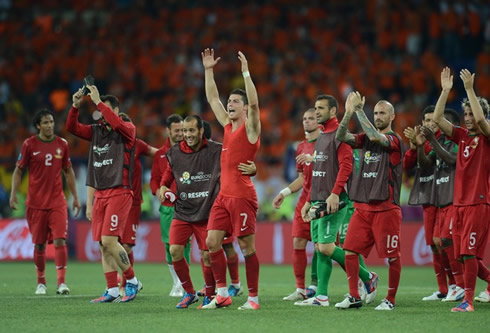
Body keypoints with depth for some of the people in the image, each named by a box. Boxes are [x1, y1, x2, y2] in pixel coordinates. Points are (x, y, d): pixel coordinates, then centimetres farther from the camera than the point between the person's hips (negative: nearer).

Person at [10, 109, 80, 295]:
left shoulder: (62, 144, 5)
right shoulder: (29, 145, -2)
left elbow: (68, 171, 14)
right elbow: (18, 170, 3)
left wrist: (75, 197, 12)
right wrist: (14, 194, -9)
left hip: (57, 201, 1)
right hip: (35, 202, -1)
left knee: (60, 240, -13)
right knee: (39, 244, 6)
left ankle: (61, 282, -14)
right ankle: (41, 283, 19)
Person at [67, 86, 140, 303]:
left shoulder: (128, 130, -3)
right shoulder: (96, 131, 14)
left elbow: (116, 124, -25)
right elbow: (72, 128, 7)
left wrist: (99, 102, -23)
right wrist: (75, 106, -9)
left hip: (119, 193, -7)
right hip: (100, 194, 7)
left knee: (109, 241, -15)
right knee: (102, 245, 3)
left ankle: (131, 280, 2)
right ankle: (112, 291, 7)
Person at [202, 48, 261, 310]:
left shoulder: (250, 127, -4)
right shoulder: (228, 126, 15)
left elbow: (254, 103, -21)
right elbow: (212, 98, 22)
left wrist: (246, 72, -23)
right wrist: (208, 70, 17)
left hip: (242, 195, -7)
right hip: (223, 194, 7)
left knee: (247, 246, -4)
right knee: (212, 242, 2)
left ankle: (253, 298, 1)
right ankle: (222, 294, 7)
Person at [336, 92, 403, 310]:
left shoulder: (394, 140, -5)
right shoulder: (365, 139, 13)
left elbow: (375, 136, -24)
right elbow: (341, 137, -1)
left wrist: (359, 110, -20)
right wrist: (349, 113, -14)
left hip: (386, 208, -6)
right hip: (362, 207, 6)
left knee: (392, 256, -2)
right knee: (350, 251, 1)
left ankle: (390, 300, 8)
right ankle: (354, 297, 11)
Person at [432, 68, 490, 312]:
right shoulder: (462, 136, 13)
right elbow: (437, 119, 6)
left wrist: (469, 89, -20)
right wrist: (445, 90, -2)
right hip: (459, 202, 7)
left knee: (469, 253, -12)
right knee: (463, 254, 8)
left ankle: (468, 301, -10)